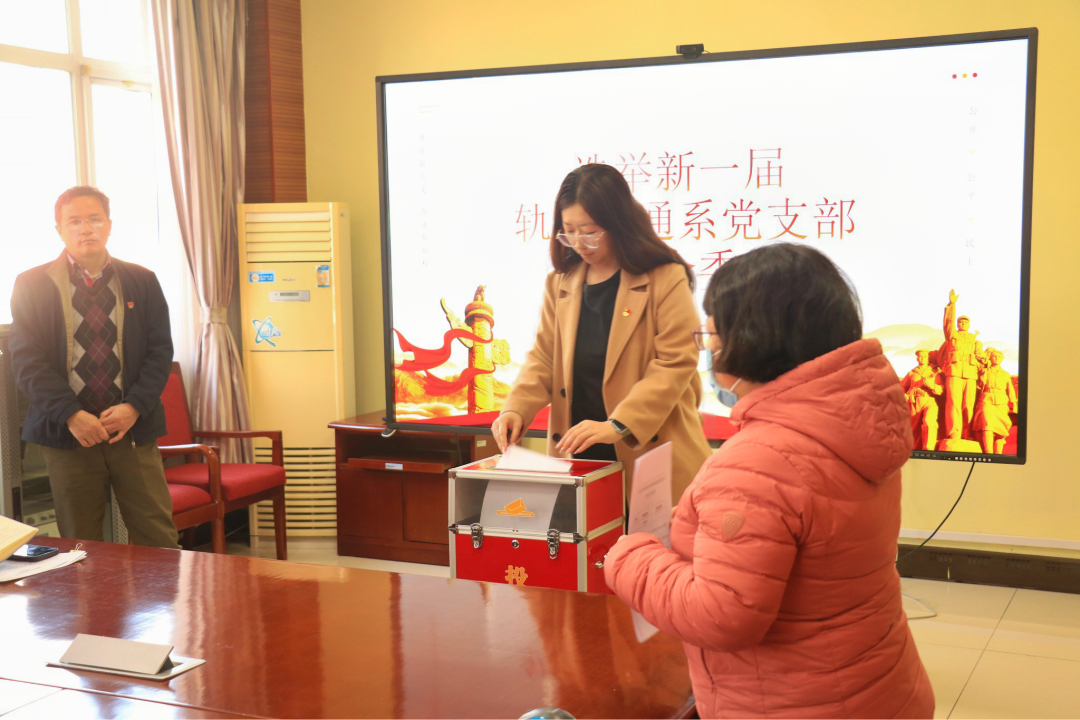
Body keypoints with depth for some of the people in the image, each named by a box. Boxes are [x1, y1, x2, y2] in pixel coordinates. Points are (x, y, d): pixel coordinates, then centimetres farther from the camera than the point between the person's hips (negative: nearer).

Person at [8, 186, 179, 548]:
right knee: (79, 547, 6)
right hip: (68, 433, -1)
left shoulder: (142, 282, 9)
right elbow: (25, 358, -2)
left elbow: (160, 350, 5)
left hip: (133, 429, 1)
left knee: (158, 538, 0)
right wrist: (70, 415, -14)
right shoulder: (32, 285, 4)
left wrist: (134, 407, -10)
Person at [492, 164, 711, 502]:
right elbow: (543, 359, 10)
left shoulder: (666, 280, -6)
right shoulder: (560, 284, 11)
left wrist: (618, 426, -21)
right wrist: (516, 410, -9)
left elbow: (675, 364, -12)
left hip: (651, 457, -4)